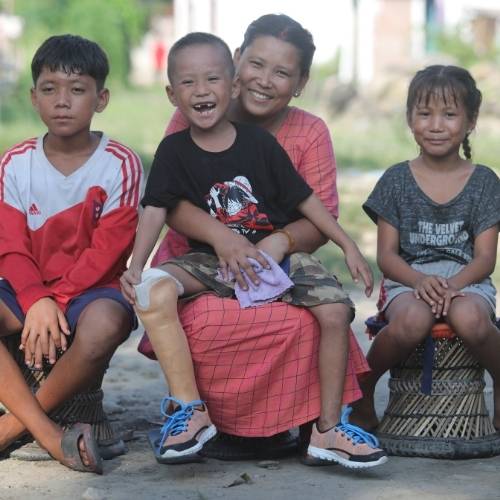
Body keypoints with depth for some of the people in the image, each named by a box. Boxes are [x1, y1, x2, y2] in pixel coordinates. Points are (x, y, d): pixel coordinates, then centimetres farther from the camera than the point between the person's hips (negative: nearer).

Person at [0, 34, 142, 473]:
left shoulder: (120, 164, -7)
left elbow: (107, 251, -12)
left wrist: (57, 300, -21)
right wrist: (36, 302, -23)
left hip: (93, 290, -3)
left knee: (103, 324, -39)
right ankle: (51, 437, -29)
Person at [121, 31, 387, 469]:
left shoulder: (259, 143, -1)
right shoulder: (174, 151, 0)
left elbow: (304, 198, 3)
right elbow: (156, 211, -6)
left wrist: (349, 247, 0)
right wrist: (135, 267, -21)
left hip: (277, 252, 0)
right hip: (212, 260, 0)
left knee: (336, 309, -22)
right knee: (152, 291, -29)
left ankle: (328, 429, -7)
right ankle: (191, 410, -20)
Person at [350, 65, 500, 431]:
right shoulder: (397, 180, 7)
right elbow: (387, 255, 2)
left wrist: (453, 284, -20)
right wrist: (420, 280, -19)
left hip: (466, 280, 0)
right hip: (408, 280, 0)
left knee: (470, 319, -37)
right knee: (412, 321, -37)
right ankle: (362, 390, -10)